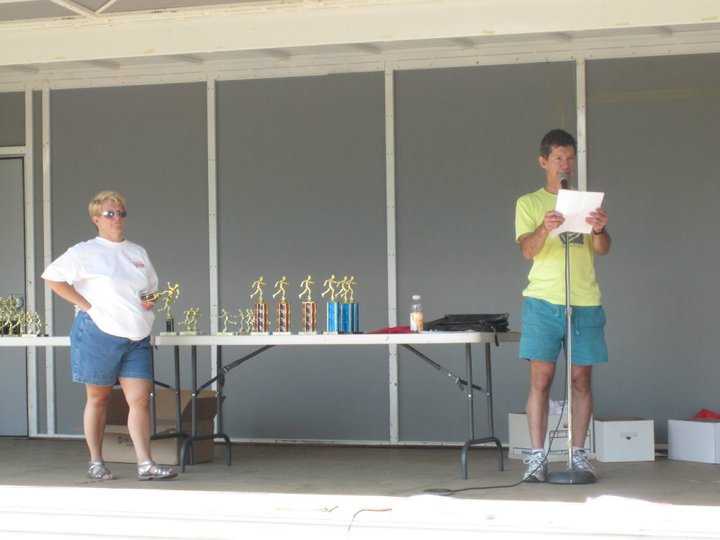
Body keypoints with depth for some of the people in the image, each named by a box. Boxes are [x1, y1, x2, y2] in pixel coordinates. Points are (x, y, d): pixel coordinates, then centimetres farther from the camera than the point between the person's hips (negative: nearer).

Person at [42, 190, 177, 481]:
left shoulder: (138, 253, 16)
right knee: (98, 398, 5)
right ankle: (96, 463, 15)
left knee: (140, 399, -5)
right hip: (99, 333, -4)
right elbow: (52, 277, -8)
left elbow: (151, 289, 30)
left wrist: (151, 302, 6)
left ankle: (145, 464, -6)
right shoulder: (85, 252, -2)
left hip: (136, 337, 5)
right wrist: (85, 305, -12)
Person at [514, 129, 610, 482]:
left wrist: (599, 230, -23)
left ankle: (578, 455, 10)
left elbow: (603, 249, 1)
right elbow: (527, 250, -6)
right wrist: (544, 229, -27)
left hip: (585, 303, 2)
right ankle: (537, 457, -2)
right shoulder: (528, 203, 8)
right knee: (540, 379, -5)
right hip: (543, 302, -2)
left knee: (581, 380, 3)